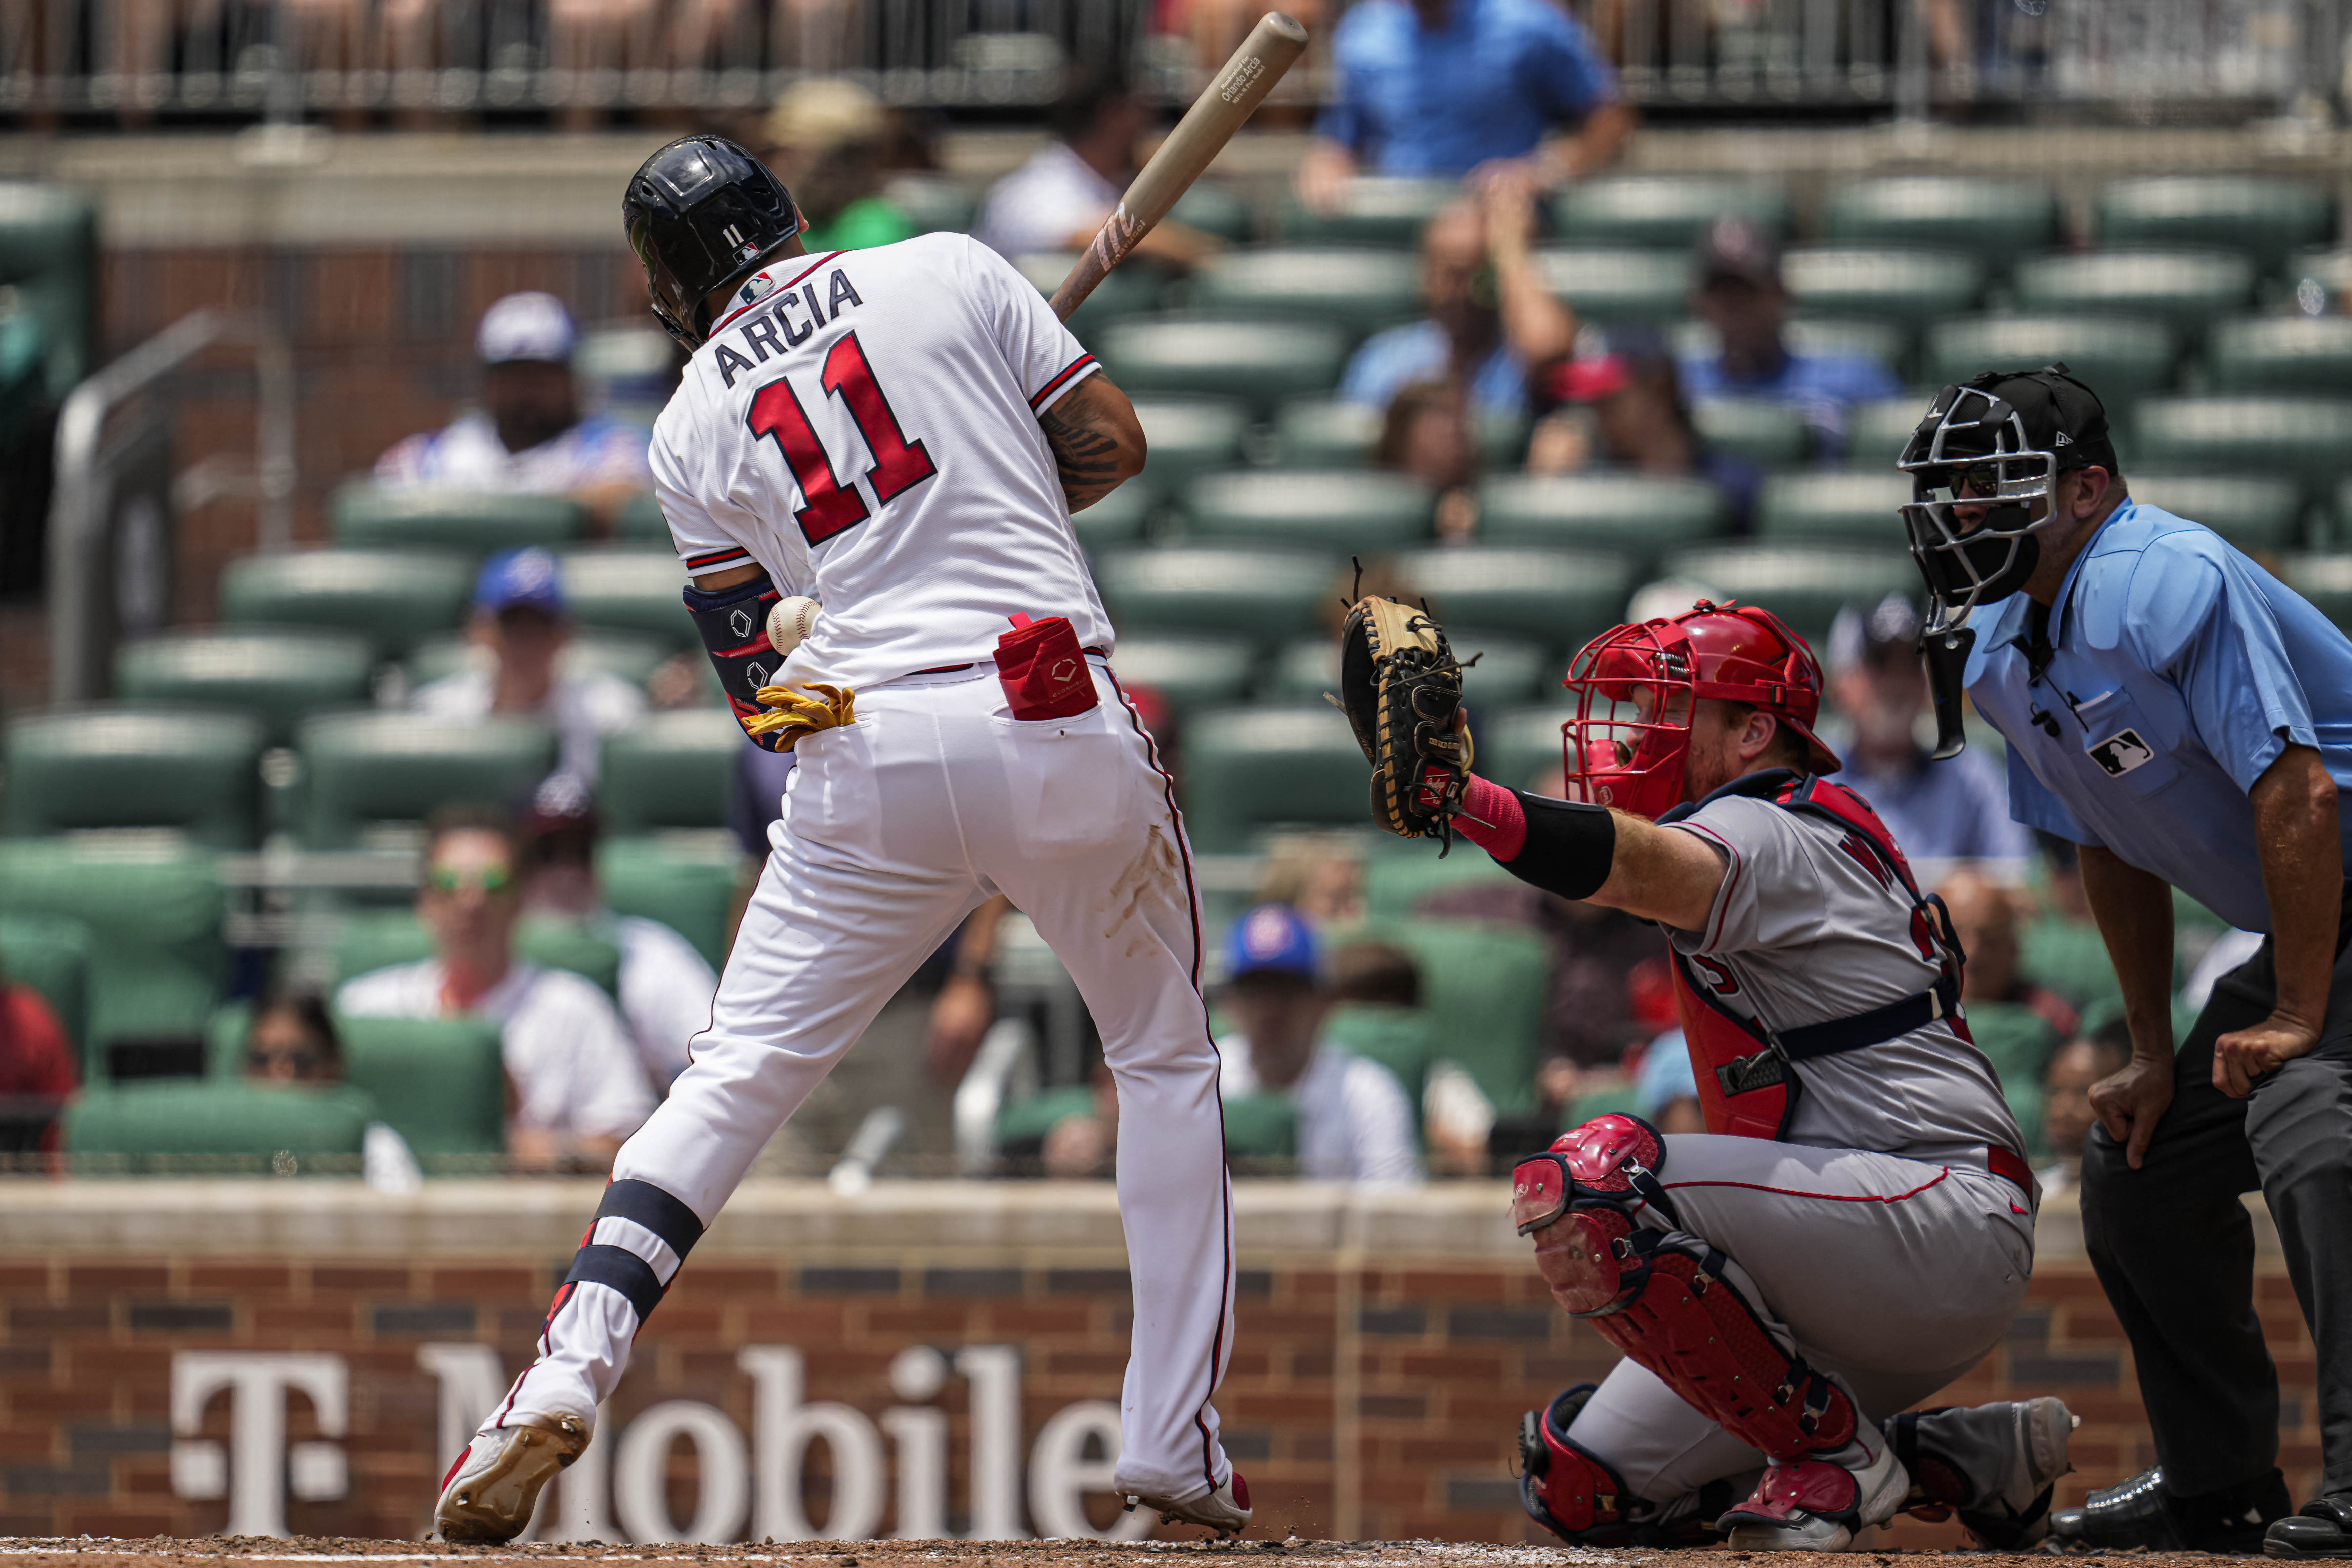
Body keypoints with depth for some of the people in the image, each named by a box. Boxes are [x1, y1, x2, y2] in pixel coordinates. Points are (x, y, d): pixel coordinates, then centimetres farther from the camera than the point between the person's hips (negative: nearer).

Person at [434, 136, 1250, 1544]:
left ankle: (572, 1367, -11)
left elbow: (755, 678, 11)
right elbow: (1112, 445, 7)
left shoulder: (695, 430, 11)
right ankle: (1178, 1441, 12)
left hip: (869, 750, 0)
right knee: (1167, 1057, 17)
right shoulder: (950, 272, 8)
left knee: (737, 1075, 8)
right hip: (1061, 725, 0)